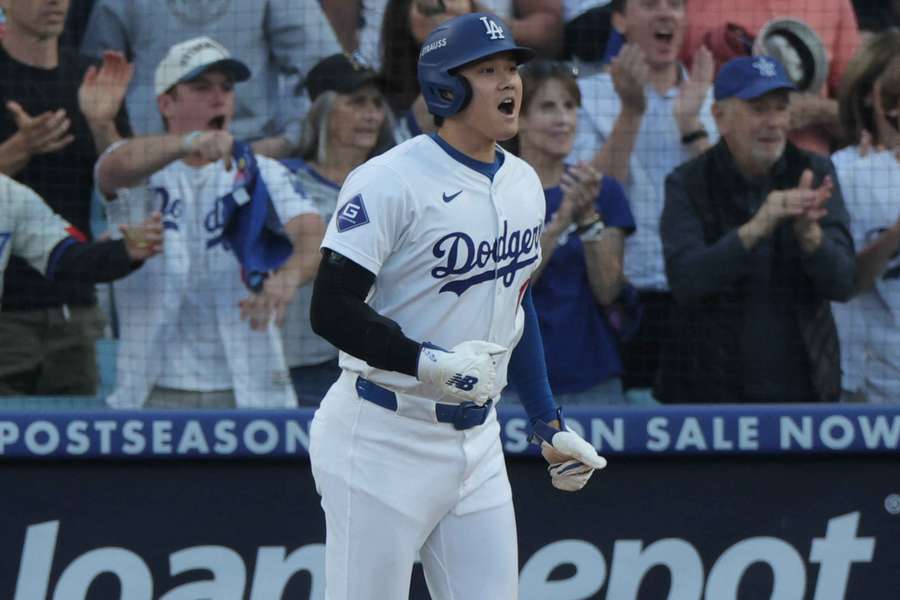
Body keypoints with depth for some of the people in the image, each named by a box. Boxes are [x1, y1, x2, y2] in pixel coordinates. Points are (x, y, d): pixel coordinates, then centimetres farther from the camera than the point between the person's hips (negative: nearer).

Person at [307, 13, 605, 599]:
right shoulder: (389, 182, -15)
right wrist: (431, 363, -29)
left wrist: (549, 423, 19)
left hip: (476, 437, 7)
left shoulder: (524, 183, 10)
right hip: (384, 439, -7)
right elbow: (333, 309, -18)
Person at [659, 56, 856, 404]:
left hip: (804, 388, 2)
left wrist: (808, 231, -29)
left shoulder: (815, 173, 0)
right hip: (709, 388, -2)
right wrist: (755, 229, -34)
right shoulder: (688, 185, -6)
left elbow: (842, 284, -8)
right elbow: (684, 281, -21)